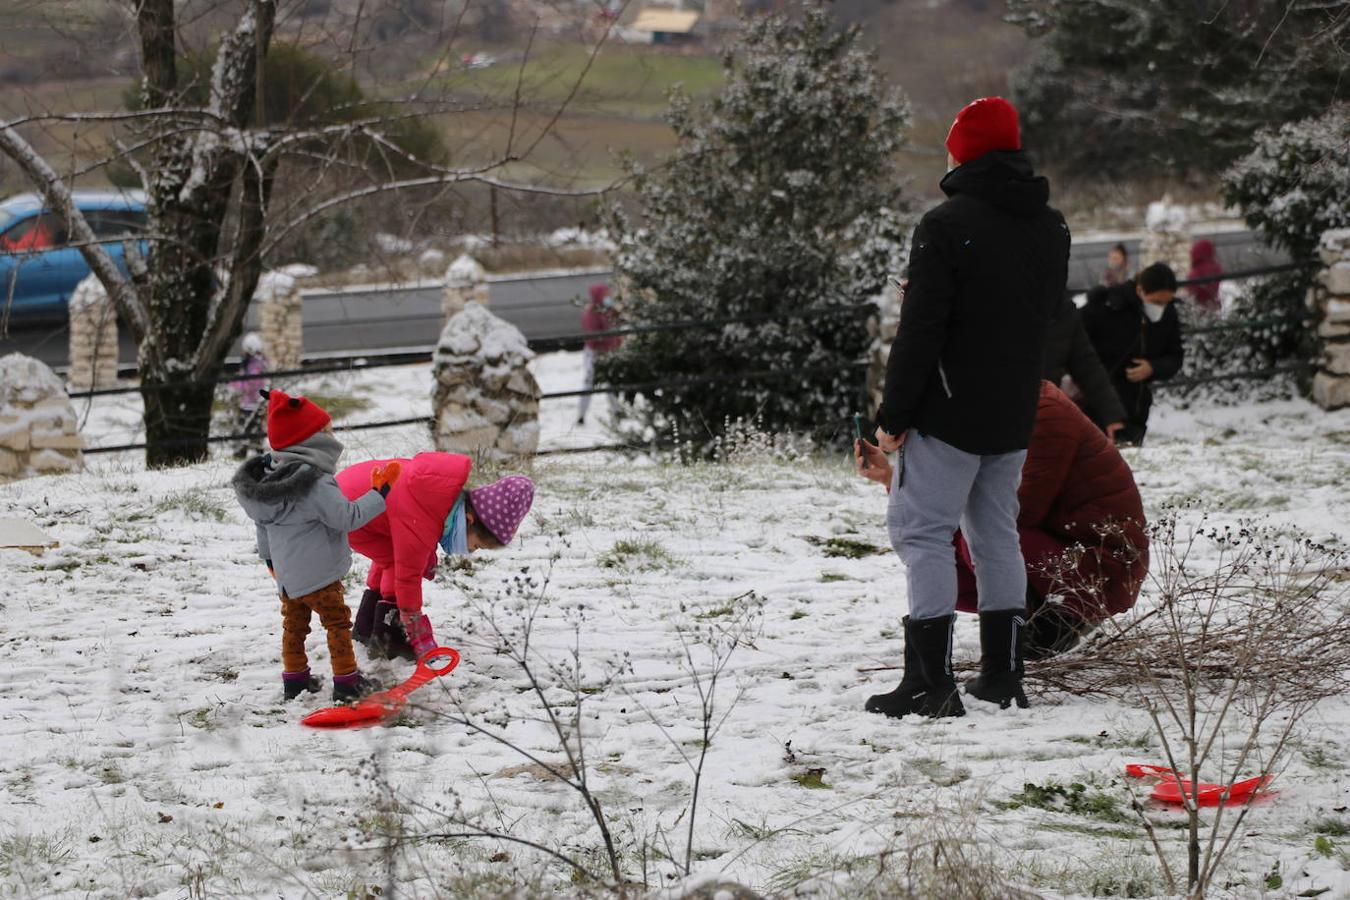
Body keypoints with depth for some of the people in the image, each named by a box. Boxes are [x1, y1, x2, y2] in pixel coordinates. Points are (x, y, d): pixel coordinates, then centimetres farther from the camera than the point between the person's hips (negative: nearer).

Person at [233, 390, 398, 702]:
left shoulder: (269, 475, 2)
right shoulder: (316, 484, -25)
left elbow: (263, 523, 13)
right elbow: (347, 517, -22)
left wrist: (269, 557, 26)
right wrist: (379, 492, -14)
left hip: (286, 572, 8)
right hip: (318, 574, -8)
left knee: (293, 623, 19)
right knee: (338, 622, 4)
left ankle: (295, 677, 28)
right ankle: (346, 681, 8)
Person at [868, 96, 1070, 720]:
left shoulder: (948, 226, -14)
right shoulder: (1052, 228, 10)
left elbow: (920, 329, -16)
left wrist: (894, 413, -11)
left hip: (951, 411, -7)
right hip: (1016, 413, 7)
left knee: (921, 530, -4)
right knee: (996, 532, 15)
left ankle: (931, 682, -11)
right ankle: (1003, 674, 17)